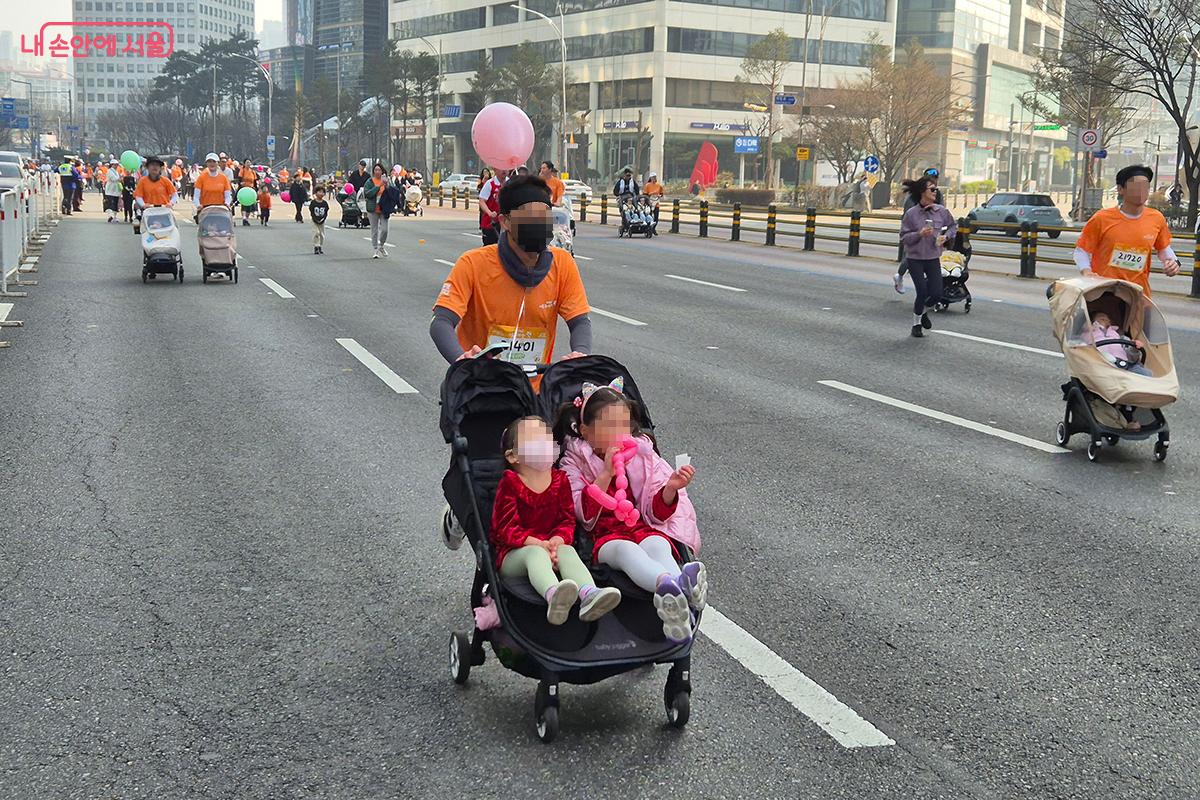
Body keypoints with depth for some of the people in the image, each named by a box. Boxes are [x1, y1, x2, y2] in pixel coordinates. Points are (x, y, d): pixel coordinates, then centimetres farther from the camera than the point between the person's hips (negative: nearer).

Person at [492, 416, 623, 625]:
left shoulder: (560, 480, 10)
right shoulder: (509, 483, -2)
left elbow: (568, 520, 4)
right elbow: (505, 528, -9)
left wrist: (557, 540, -19)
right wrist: (538, 543, -23)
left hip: (553, 546, 3)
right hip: (512, 554, -3)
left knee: (568, 551, -29)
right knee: (535, 553, -35)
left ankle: (588, 595, -60)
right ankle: (553, 595, -69)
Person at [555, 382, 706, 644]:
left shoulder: (643, 456, 16)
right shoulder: (574, 464, 8)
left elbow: (656, 513, 11)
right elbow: (583, 514, -7)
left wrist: (670, 489, -11)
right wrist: (606, 474, -17)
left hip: (643, 528, 3)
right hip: (603, 536, -3)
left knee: (658, 544, -34)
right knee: (625, 549, -38)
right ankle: (668, 584, -72)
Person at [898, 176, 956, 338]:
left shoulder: (941, 210, -3)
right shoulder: (911, 214, -12)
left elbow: (953, 226, 14)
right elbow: (904, 237, -9)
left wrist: (946, 236, -5)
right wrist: (919, 234, -24)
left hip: (933, 258, 3)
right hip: (915, 259, -3)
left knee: (936, 294, -4)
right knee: (922, 293, -8)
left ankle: (923, 311, 31)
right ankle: (916, 323, 16)